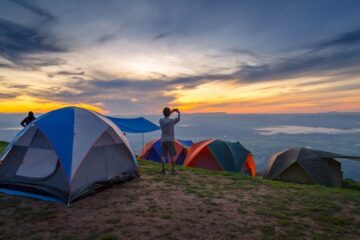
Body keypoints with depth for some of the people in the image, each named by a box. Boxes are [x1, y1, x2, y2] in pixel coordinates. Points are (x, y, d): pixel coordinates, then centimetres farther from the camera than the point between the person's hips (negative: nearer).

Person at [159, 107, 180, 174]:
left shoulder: (160, 121, -3)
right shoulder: (172, 121, -12)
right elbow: (178, 119, 9)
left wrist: (171, 112, 25)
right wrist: (178, 113, 26)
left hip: (163, 141, 3)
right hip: (171, 141, -3)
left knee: (163, 155, 5)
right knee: (172, 155, 6)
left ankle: (163, 169, 6)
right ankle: (173, 169, 12)